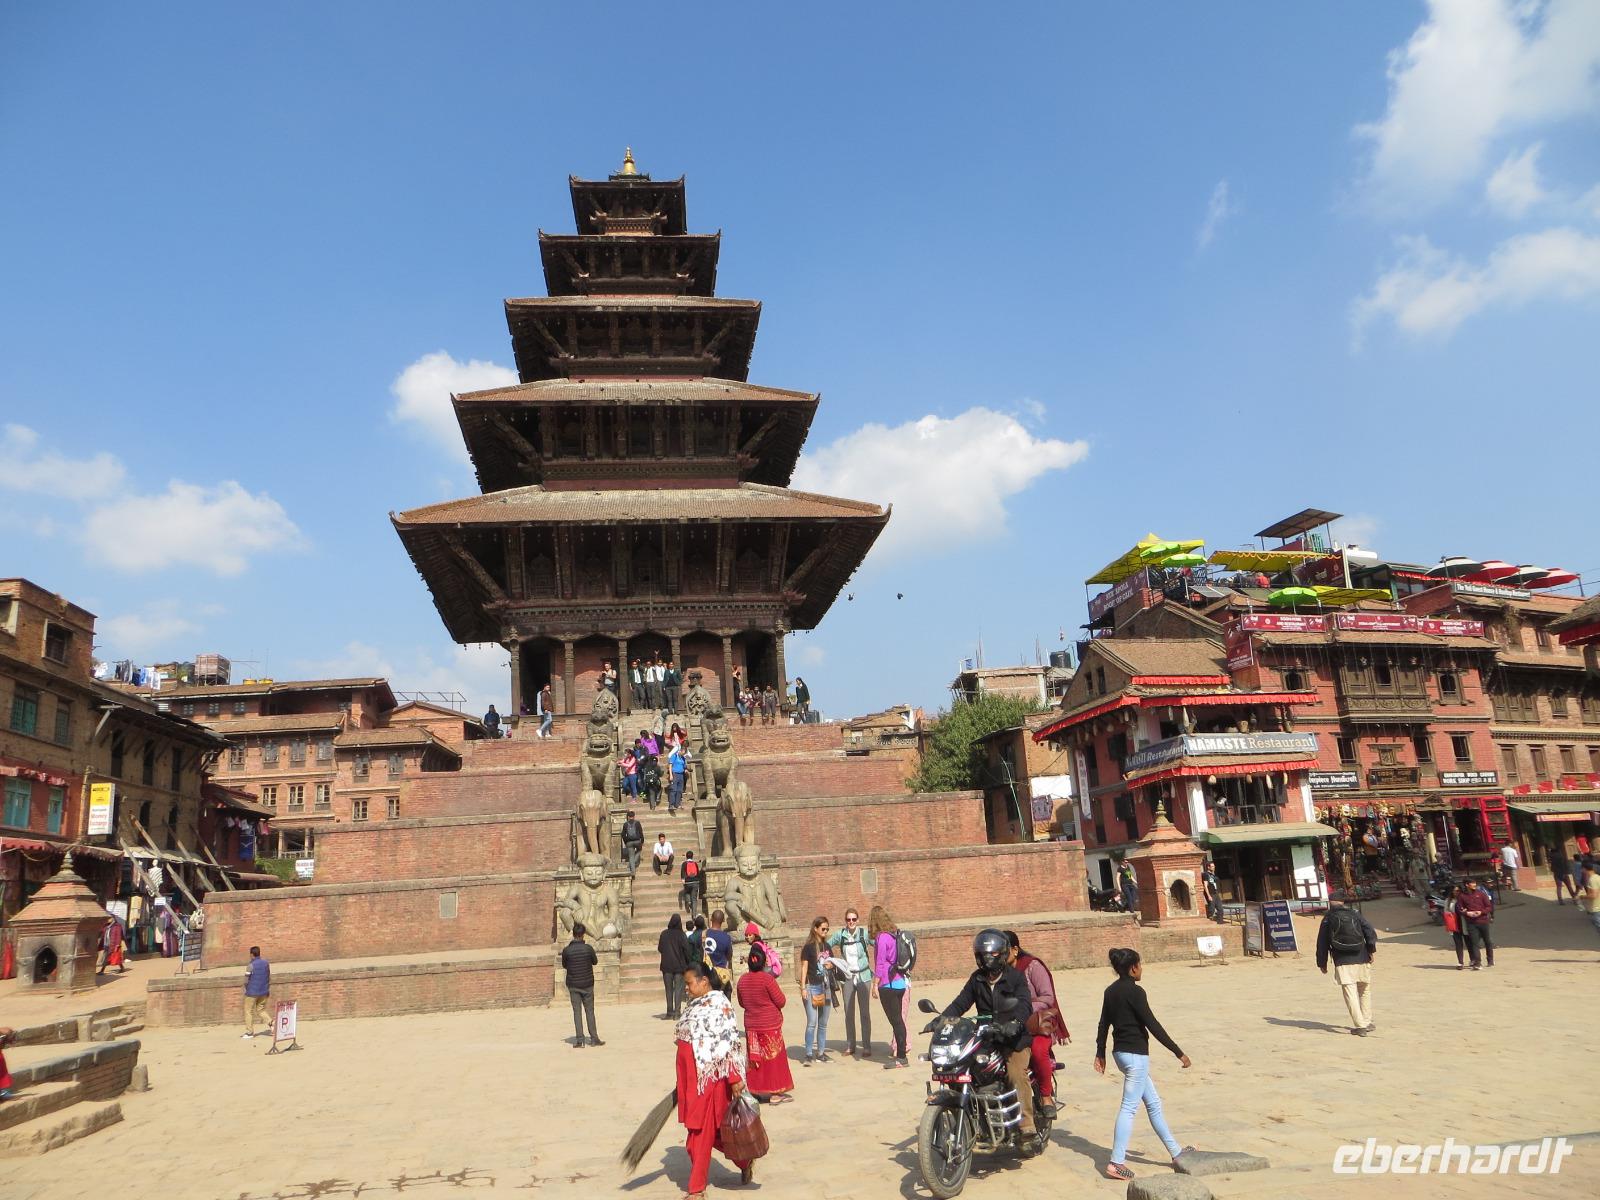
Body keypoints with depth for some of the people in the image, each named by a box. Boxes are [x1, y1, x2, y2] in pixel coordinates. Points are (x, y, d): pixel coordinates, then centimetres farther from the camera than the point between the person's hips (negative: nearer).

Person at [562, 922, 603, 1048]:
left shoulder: (566, 950, -12)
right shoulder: (588, 948, -13)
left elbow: (564, 965, 2)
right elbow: (595, 961, 3)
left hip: (573, 985, 0)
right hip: (587, 984, 0)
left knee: (577, 1011, 5)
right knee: (590, 1011, 9)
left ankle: (579, 1040, 1)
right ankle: (593, 1038, 12)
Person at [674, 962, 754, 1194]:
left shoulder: (718, 1004, -15)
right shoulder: (693, 1005, 11)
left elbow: (730, 1042, -19)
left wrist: (735, 1078, -21)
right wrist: (683, 1082, 22)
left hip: (709, 1078, -8)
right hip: (691, 1079, 8)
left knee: (701, 1133, 0)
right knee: (713, 1131, 16)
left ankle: (697, 1188, 12)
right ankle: (744, 1161, 33)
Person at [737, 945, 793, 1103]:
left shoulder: (742, 980, -1)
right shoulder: (767, 978, -18)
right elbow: (781, 1001, -13)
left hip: (751, 1026, 5)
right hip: (770, 1025, -5)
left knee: (756, 1058, 14)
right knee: (773, 1057, 5)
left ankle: (757, 1088, 18)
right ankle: (774, 1093, 8)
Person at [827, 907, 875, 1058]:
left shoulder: (864, 934, -6)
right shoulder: (840, 935, 0)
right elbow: (826, 947, 11)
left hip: (863, 976, -2)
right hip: (847, 977, 2)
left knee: (865, 1012, -1)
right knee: (848, 1013, 8)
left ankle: (866, 1046, 5)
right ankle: (850, 1045, 17)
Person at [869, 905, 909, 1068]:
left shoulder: (882, 937, -13)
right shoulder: (896, 934, 10)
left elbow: (880, 963, -15)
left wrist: (875, 984, -10)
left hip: (888, 984, -8)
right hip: (901, 982, 8)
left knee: (895, 1020, -5)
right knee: (898, 1019, 13)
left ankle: (901, 1057, -2)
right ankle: (901, 1053, 18)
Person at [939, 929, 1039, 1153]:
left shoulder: (1016, 977, -1)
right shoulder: (976, 979, 15)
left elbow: (1025, 1004, -15)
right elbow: (961, 1002, 8)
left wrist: (1015, 1022, -36)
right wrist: (943, 1018, -11)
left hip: (1014, 1037, -4)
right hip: (984, 1038, 5)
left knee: (1017, 1075, -26)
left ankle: (1028, 1131, -19)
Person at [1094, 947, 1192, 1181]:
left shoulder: (1110, 991, 8)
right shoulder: (1135, 992, -16)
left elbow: (1103, 1024, 13)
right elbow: (1152, 1025, -17)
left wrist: (1100, 1053, 22)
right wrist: (1179, 1053, -12)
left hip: (1120, 1052, 9)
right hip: (1136, 1054, -9)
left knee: (1153, 1102, 18)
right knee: (1129, 1107, -5)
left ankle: (1176, 1152, 28)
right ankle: (1116, 1162, -5)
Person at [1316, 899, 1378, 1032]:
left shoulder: (1327, 919, 5)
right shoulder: (1355, 914, 9)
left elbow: (1322, 943, 7)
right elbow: (1370, 932, -2)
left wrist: (1322, 963, 15)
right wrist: (1371, 950, 6)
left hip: (1342, 962, -2)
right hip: (1361, 959, 2)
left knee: (1350, 994, -3)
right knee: (1365, 991, 19)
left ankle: (1359, 1026, -9)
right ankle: (1366, 1022, 25)